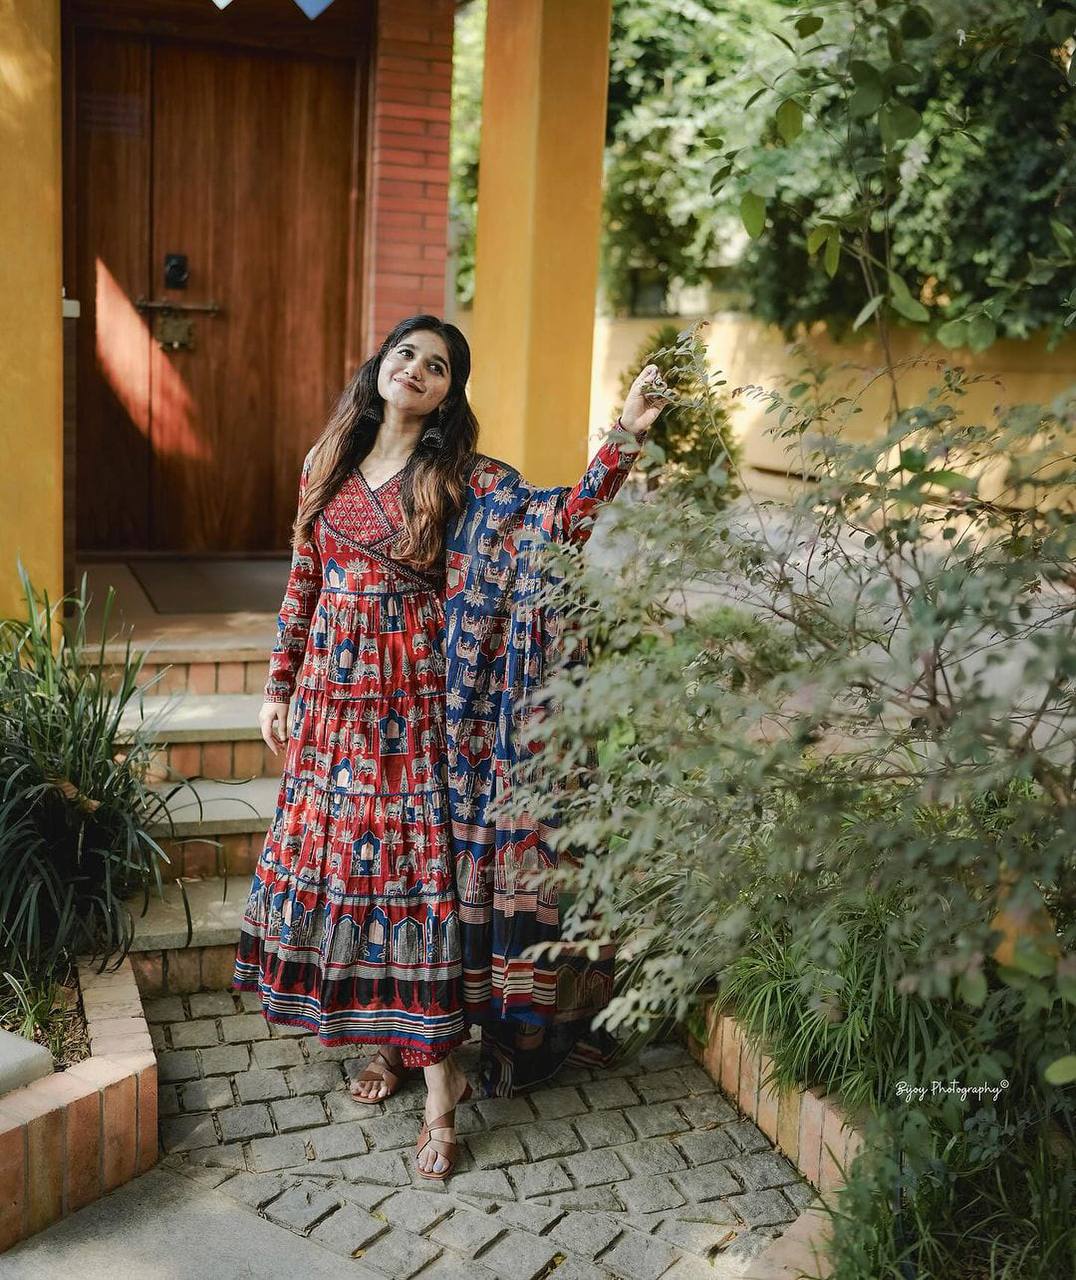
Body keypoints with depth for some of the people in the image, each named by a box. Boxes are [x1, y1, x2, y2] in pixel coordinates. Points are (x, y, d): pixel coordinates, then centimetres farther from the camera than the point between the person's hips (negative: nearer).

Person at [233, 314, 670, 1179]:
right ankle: (386, 1041, 29)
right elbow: (303, 584, 13)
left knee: (420, 869, -4)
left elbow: (560, 519, -14)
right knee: (341, 857, 9)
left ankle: (439, 1089, 5)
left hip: (416, 707, -4)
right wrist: (281, 686, 14)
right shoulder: (328, 464, 8)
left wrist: (626, 437, -23)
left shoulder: (466, 480, -4)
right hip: (334, 699, 4)